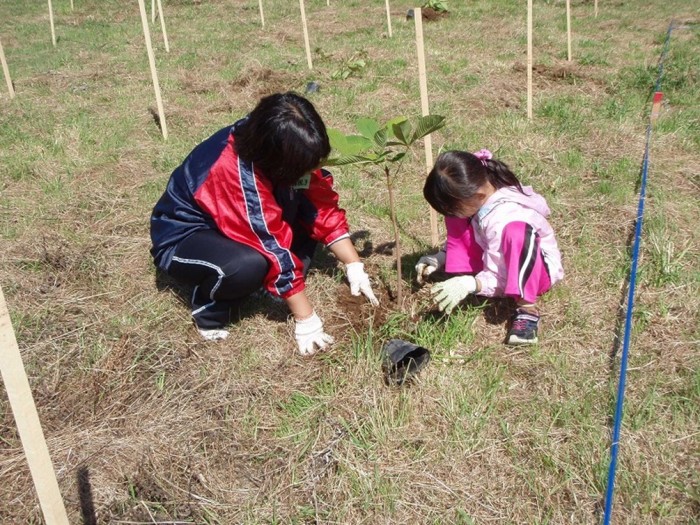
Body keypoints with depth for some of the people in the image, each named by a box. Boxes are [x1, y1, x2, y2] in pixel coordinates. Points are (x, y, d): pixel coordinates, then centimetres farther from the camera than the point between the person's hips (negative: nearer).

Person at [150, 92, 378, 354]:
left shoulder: (273, 144, -17)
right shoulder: (237, 175, -37)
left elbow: (323, 205, -7)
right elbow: (275, 251, -32)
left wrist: (354, 266, -9)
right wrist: (306, 320, -24)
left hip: (234, 224, 7)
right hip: (182, 237, -7)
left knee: (307, 205, -12)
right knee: (250, 264, -38)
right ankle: (208, 306, -7)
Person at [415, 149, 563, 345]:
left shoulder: (502, 219, -34)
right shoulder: (479, 198, -12)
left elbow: (500, 279, -30)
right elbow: (459, 235, 8)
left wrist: (469, 284, -43)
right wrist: (441, 257, -4)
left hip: (537, 271, -8)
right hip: (496, 262, 8)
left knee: (517, 231, -41)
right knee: (455, 220, -7)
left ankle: (527, 310, -29)